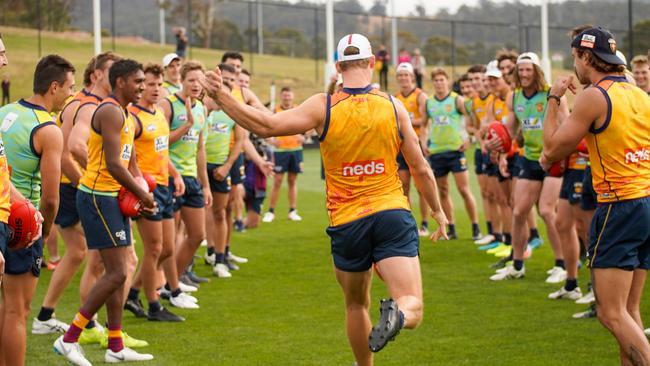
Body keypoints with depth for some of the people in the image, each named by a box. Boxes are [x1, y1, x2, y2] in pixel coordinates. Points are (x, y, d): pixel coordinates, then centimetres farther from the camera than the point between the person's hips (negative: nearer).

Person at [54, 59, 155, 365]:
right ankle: (69, 339, -6)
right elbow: (112, 164, -22)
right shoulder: (110, 111, -15)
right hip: (98, 197, -10)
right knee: (117, 273, -11)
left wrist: (142, 194, 6)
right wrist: (141, 194, -12)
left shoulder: (127, 116, 17)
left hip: (112, 198, 10)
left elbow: (130, 163, 23)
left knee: (117, 273, 12)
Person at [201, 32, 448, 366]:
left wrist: (220, 96, -2)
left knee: (356, 305, 22)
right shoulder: (394, 106, 2)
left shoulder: (323, 107, -4)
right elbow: (420, 169, 7)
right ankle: (398, 313, -41)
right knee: (413, 308, -8)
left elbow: (266, 126, -12)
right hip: (393, 214, -1)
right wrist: (438, 211, 22)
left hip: (346, 222, 1)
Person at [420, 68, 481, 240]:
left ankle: (476, 228, -1)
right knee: (442, 191, 7)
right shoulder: (428, 103, 8)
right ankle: (451, 229, 16)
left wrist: (467, 138, -14)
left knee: (464, 189, -7)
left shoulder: (457, 100, -4)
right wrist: (423, 142, 7)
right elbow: (424, 125, 21)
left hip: (456, 150, -4)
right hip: (435, 152, 4)